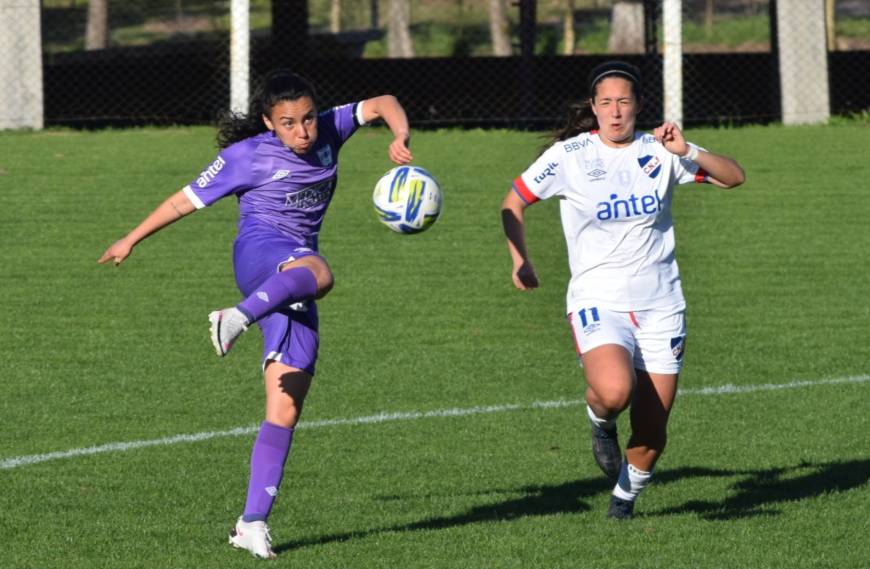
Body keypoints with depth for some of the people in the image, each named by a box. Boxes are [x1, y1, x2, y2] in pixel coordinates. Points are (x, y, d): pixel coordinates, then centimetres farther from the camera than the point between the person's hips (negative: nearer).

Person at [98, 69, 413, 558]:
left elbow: (383, 104, 16)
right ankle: (236, 318, -58)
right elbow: (188, 199, 7)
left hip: (291, 292, 5)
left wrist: (401, 139, -5)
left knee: (286, 408, -5)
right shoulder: (247, 156, -2)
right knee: (318, 273, -42)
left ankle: (253, 523, -5)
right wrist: (132, 240, 13)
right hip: (259, 252, -5)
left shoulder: (328, 132, 10)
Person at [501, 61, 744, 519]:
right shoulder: (569, 156, -3)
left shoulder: (659, 151, 2)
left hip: (660, 305, 3)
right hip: (598, 304, -2)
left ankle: (625, 498, 32)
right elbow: (513, 204, 9)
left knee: (651, 437, 2)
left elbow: (733, 177, 1)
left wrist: (688, 153, -15)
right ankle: (601, 424, 4)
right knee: (614, 391, -33)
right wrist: (520, 260, -2)